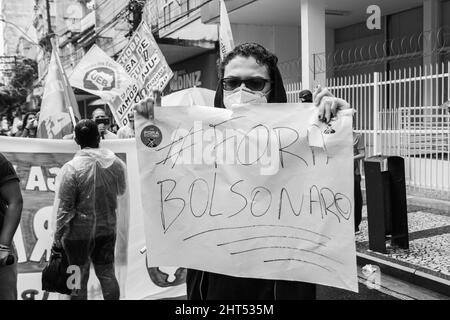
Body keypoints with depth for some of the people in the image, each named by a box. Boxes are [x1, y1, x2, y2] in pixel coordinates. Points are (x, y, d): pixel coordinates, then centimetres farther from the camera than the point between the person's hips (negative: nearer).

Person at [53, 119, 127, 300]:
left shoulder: (71, 168, -17)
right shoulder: (116, 163, -5)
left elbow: (64, 208, -14)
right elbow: (121, 191, 13)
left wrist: (57, 237, -4)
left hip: (79, 232, -3)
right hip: (108, 229, 4)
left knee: (78, 280, 9)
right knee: (107, 274, 15)